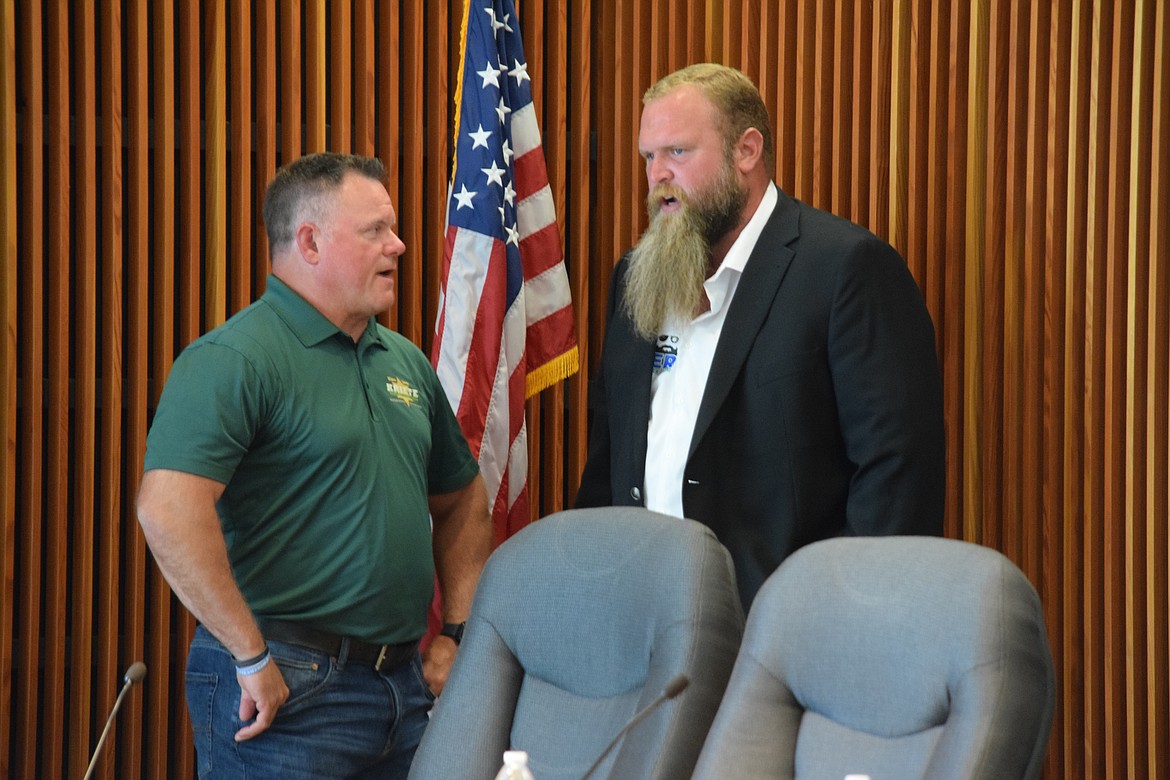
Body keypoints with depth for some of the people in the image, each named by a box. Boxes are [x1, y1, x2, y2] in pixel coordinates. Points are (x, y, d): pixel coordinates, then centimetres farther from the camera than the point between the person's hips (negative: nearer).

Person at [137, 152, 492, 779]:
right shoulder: (235, 359, -12)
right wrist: (253, 657, -23)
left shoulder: (406, 362, 14)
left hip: (408, 686, 8)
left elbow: (460, 500, 26)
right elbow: (169, 509, -25)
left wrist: (458, 632, 14)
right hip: (287, 691, -7)